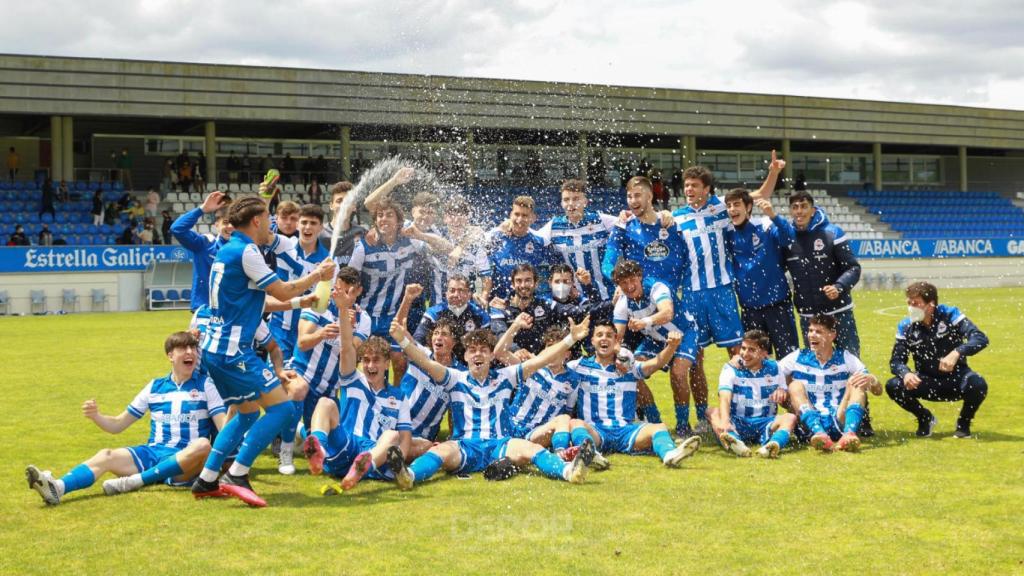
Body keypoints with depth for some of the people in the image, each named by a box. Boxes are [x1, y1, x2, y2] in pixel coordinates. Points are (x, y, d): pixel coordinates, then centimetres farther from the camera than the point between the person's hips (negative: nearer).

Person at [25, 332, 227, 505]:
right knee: (107, 456, -21)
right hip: (153, 453, 3)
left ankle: (134, 481, -36)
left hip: (186, 464, -3)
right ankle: (58, 488, -49)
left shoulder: (205, 384, 6)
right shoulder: (155, 387, 15)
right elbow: (117, 425, 16)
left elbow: (225, 427, -5)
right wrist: (96, 416, -5)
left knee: (203, 445, -36)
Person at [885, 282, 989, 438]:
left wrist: (957, 353, -43)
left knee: (978, 385, -34)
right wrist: (905, 373, -32)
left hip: (956, 379, -2)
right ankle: (924, 418, 7)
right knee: (893, 386, -23)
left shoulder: (949, 315, -14)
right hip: (927, 383, 2)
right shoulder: (906, 326, -7)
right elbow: (896, 360, -8)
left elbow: (981, 338, -25)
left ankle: (964, 422, 0)